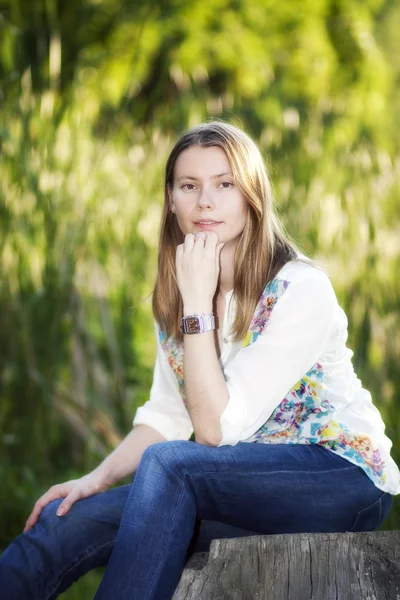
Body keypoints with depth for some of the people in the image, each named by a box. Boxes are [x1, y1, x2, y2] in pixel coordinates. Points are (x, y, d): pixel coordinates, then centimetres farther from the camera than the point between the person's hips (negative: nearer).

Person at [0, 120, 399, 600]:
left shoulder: (301, 290, -18)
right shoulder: (172, 294, 5)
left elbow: (216, 429, -21)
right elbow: (166, 417, 10)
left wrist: (199, 304, -22)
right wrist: (97, 478, -7)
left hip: (344, 477, -6)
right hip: (245, 484, 6)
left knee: (166, 463, -31)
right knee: (68, 520, -14)